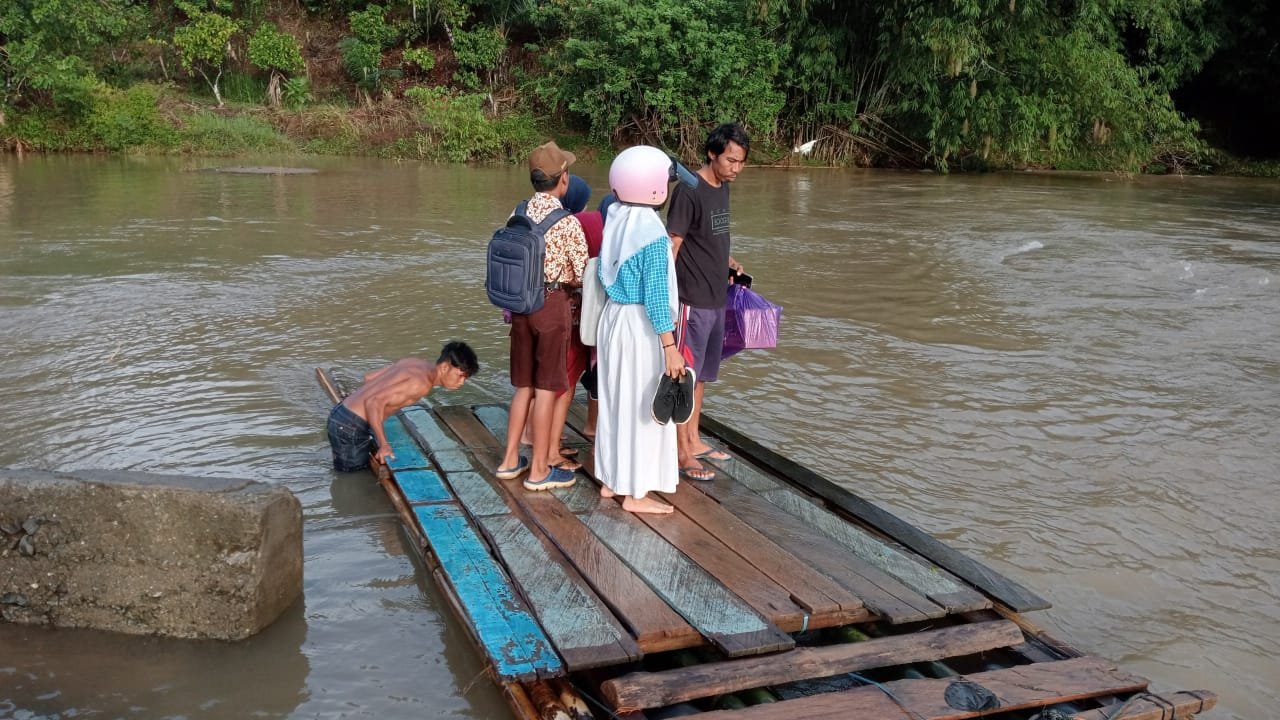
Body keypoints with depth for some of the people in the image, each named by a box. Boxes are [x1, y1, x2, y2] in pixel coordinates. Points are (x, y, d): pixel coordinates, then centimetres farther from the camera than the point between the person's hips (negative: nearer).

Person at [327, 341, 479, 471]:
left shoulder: (414, 363, 7)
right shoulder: (422, 383, -21)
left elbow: (369, 377, 17)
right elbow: (374, 402, -29)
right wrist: (383, 445, -25)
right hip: (350, 427, -9)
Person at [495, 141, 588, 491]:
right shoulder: (568, 222, -14)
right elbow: (581, 276, -10)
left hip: (521, 303, 6)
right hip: (552, 305, -6)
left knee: (524, 385, 17)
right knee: (546, 388, 3)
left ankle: (511, 460, 23)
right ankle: (539, 470, 10)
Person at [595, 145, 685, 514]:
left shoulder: (614, 221, 1)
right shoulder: (653, 233, -20)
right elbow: (656, 294, -20)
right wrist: (670, 346, -17)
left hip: (612, 316, 8)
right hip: (640, 325, -8)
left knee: (615, 401, 17)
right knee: (642, 406, 3)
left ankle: (610, 479, 30)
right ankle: (635, 493, 12)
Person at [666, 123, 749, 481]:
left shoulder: (722, 188, 10)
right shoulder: (688, 191, -16)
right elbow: (671, 247, -17)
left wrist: (730, 262, 8)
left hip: (716, 299, 9)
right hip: (692, 301, -9)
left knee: (702, 373, 17)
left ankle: (693, 439, 29)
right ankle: (682, 452, 7)